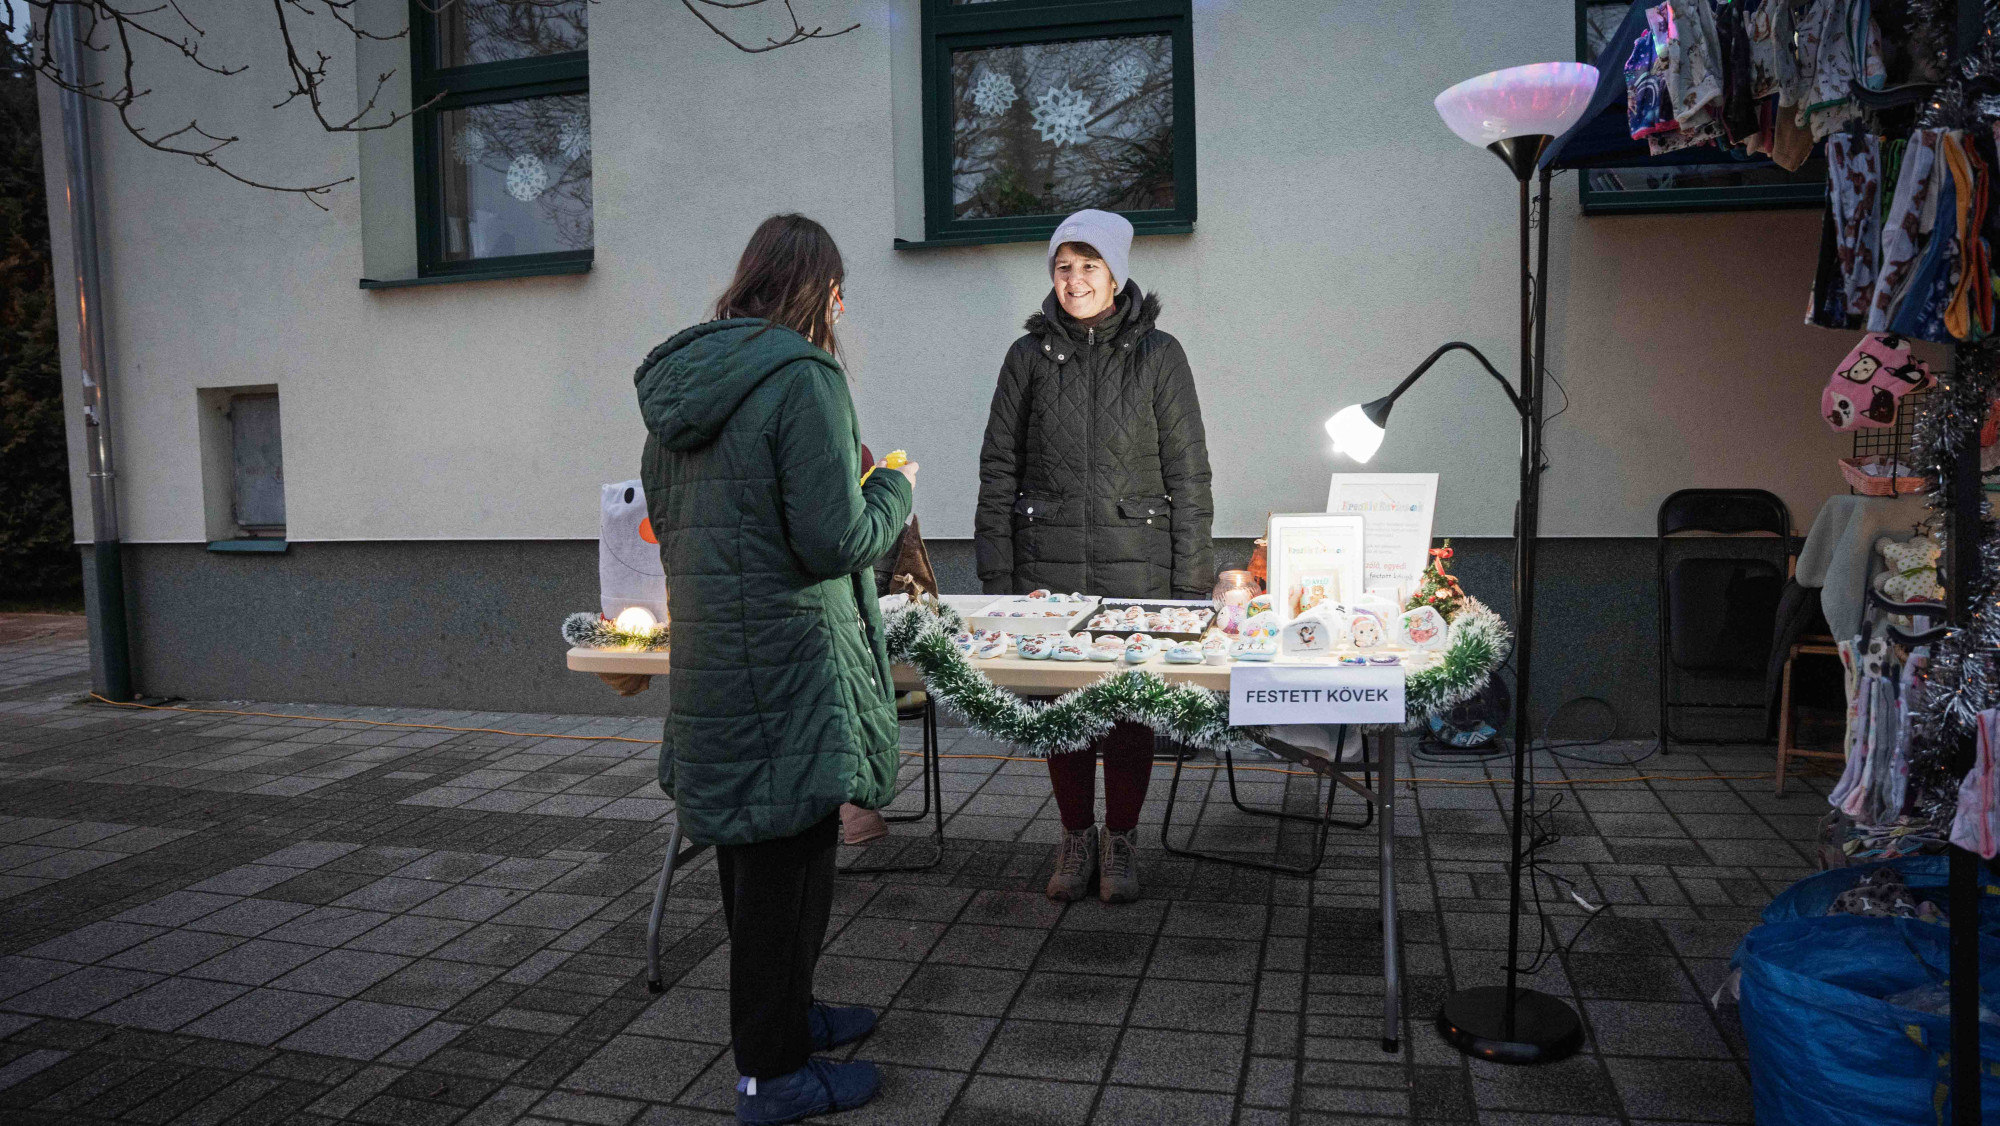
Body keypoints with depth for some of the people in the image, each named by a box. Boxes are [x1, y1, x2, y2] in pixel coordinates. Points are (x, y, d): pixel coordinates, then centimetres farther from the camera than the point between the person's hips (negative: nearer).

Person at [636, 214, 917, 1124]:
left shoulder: (678, 380, 9)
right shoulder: (802, 376, -16)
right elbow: (835, 538, -21)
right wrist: (893, 490, -1)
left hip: (705, 655, 9)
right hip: (786, 661, -8)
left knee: (749, 842, 20)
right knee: (788, 854, 4)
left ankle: (780, 1013, 38)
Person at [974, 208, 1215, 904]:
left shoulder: (1158, 354, 2)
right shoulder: (1030, 356, 6)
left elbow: (1187, 473, 2)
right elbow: (998, 469, 7)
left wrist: (1190, 579, -3)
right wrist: (997, 575, 1)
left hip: (1136, 562, -1)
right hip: (1047, 564, 1)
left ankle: (1121, 840, 21)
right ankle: (1076, 837, 23)